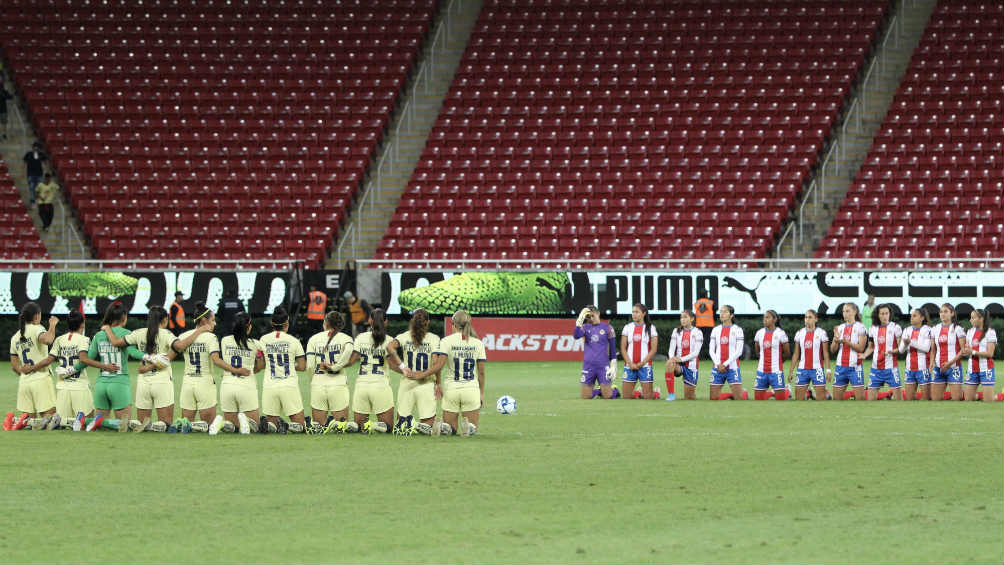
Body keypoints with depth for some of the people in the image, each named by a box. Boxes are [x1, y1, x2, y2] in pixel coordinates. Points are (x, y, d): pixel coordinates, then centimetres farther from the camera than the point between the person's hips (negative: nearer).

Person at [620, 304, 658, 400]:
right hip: (630, 365, 3)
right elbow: (623, 348, 5)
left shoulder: (650, 328, 2)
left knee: (648, 395, -7)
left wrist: (642, 363, -11)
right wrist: (630, 363, -8)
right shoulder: (627, 327, 9)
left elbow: (653, 349, -3)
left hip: (645, 365, -3)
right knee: (626, 395, -1)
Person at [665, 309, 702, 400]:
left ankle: (693, 391, 42)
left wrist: (681, 359, -23)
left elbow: (695, 353, -10)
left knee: (688, 398, 1)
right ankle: (670, 395, -32)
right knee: (669, 363, -36)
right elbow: (672, 348, 2)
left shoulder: (697, 332, -3)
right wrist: (672, 358, -21)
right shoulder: (677, 331, 7)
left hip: (691, 365, -2)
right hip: (679, 365, 2)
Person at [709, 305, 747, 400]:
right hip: (717, 367, 3)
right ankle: (731, 395, 24)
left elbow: (738, 351, -7)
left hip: (732, 367, -3)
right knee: (713, 398, -2)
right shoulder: (716, 330, 9)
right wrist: (718, 364, -8)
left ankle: (746, 393, 24)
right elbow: (711, 350, 7)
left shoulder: (737, 330, -2)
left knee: (739, 398, -9)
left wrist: (725, 364, -13)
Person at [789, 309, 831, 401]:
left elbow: (826, 353, -1)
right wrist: (791, 371, 9)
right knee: (798, 398, 1)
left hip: (817, 368, -3)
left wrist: (828, 370, -8)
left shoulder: (821, 333, -1)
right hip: (802, 369, 3)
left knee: (821, 398, -5)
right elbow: (796, 354, 12)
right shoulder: (799, 333, 8)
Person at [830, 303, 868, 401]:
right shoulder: (840, 328, 12)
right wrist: (835, 340, -12)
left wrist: (846, 342, -22)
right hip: (841, 366, 5)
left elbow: (861, 348, -10)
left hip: (854, 367, -5)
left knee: (860, 398, -8)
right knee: (837, 398, 5)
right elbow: (833, 350, 9)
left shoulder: (860, 327, -2)